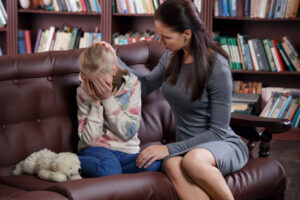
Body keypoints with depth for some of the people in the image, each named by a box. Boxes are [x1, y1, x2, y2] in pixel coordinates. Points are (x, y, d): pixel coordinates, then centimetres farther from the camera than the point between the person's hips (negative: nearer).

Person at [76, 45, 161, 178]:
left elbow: (128, 132, -7)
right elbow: (89, 140, -7)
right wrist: (96, 103, -13)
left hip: (126, 152, 3)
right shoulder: (84, 92, -1)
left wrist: (108, 99, -13)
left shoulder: (131, 85, -1)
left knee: (154, 164, -33)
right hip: (95, 150, -3)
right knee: (109, 166, -40)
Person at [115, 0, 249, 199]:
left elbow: (218, 131, -15)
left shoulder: (218, 69, -17)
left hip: (225, 145, -5)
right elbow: (146, 85, 23)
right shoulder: (172, 58, 4)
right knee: (172, 165, -34)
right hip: (188, 146, 5)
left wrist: (169, 149, -19)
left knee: (193, 160, -41)